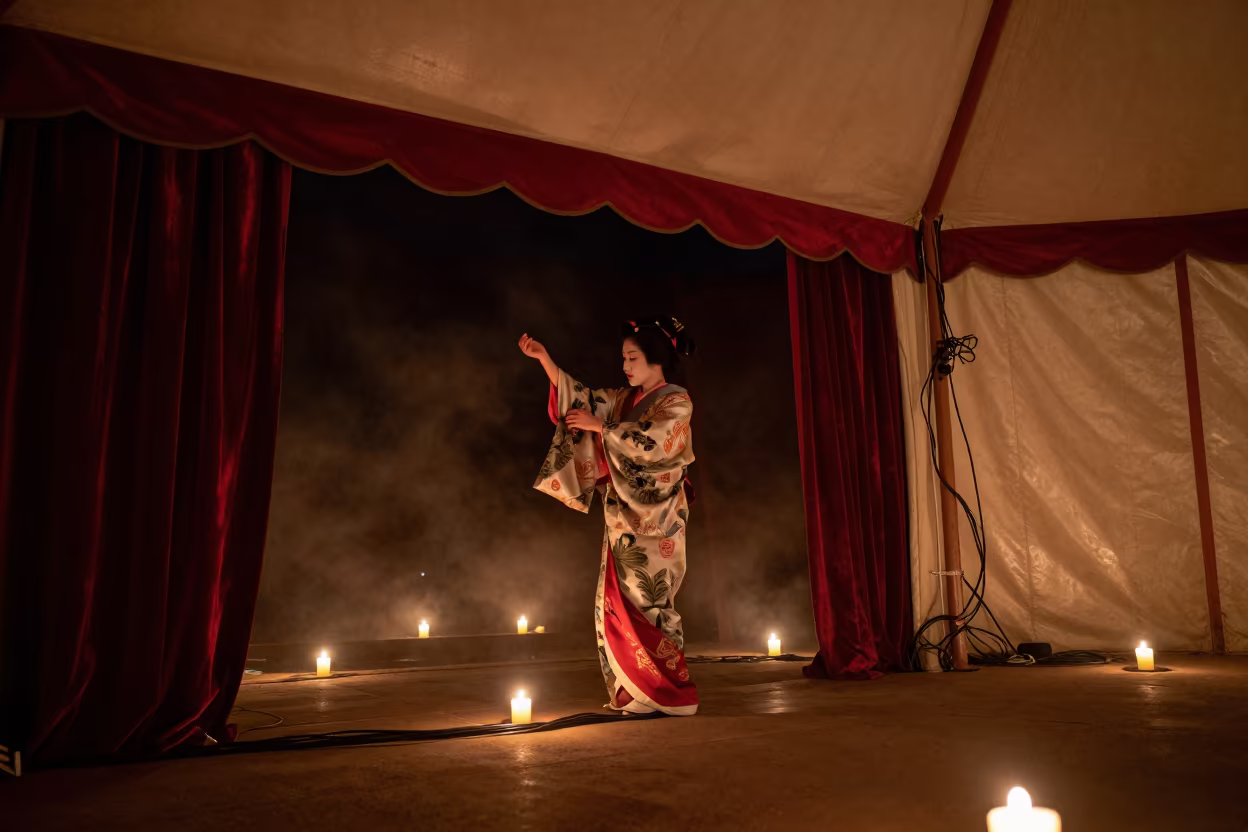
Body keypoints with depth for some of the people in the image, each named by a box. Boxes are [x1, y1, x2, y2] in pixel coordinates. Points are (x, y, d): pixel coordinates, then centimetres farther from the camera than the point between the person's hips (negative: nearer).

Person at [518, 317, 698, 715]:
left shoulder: (676, 402, -6)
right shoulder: (625, 399, 15)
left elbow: (649, 443, -20)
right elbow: (580, 399, 12)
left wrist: (599, 427, -12)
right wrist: (544, 358, 2)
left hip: (653, 523, -7)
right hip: (624, 522, 7)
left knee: (646, 605, -9)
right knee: (618, 605, 6)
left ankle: (670, 696, -1)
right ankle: (636, 693, 13)